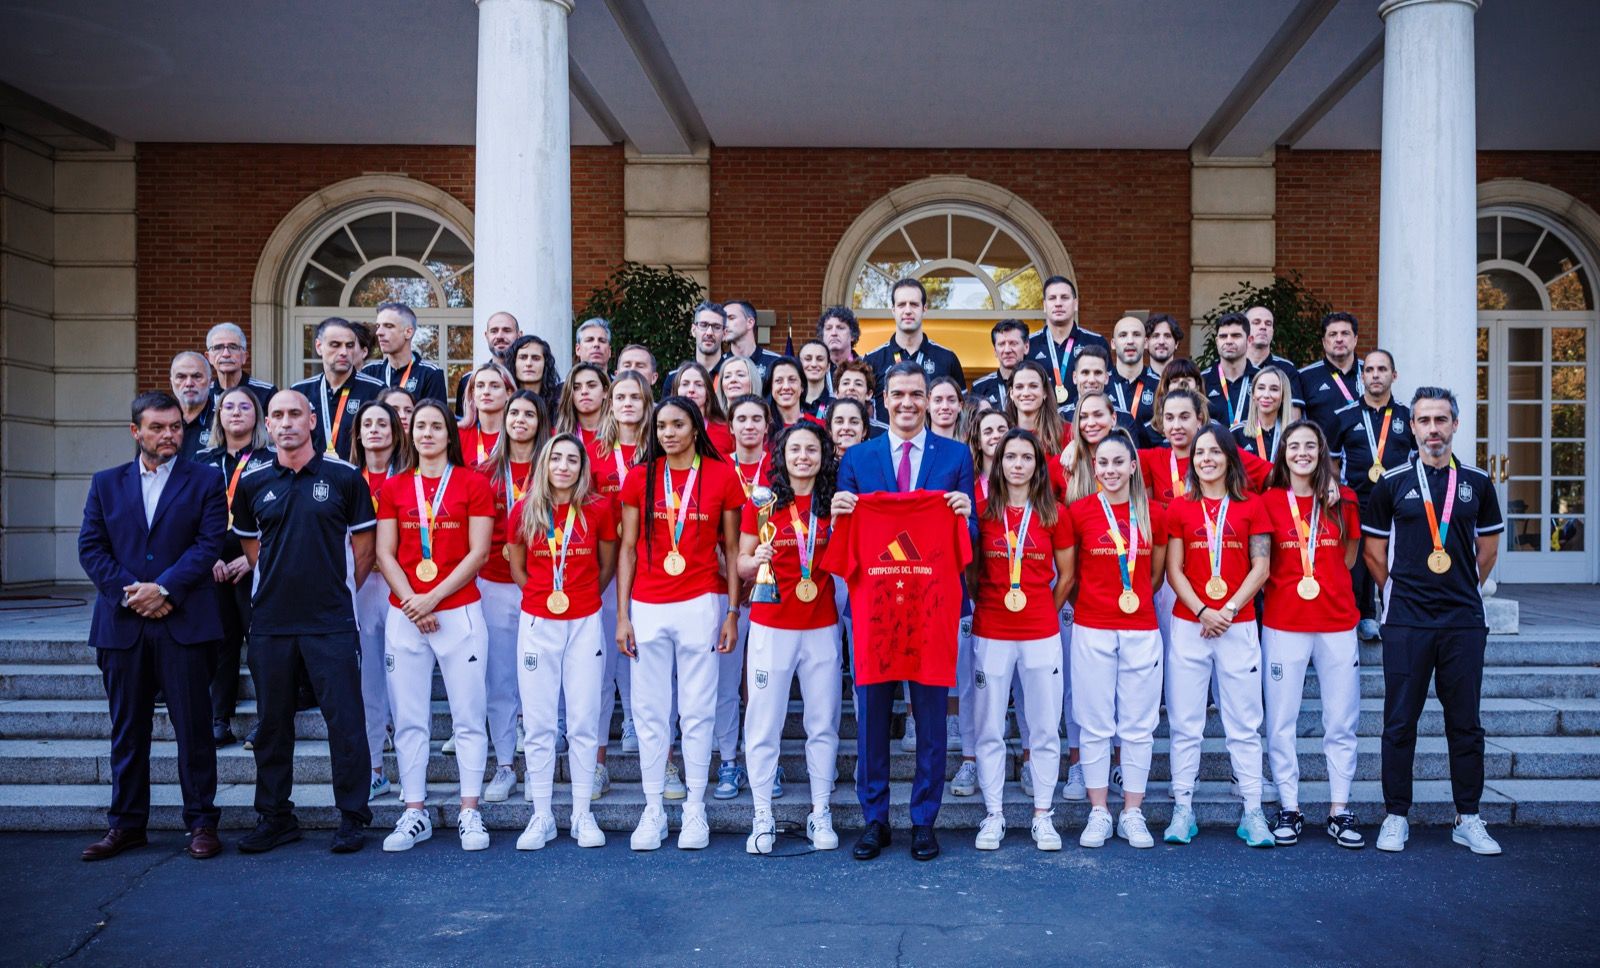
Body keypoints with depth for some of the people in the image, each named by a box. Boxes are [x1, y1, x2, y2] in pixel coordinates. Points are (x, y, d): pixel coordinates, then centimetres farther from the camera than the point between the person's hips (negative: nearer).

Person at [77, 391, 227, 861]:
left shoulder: (205, 482, 5)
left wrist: (163, 589, -15)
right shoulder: (106, 483, 13)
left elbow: (209, 544, -5)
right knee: (127, 730, 10)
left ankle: (202, 823, 10)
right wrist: (128, 592, -8)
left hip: (184, 623, -3)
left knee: (194, 728, 1)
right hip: (121, 624, 3)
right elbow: (91, 548, 6)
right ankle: (126, 823, 21)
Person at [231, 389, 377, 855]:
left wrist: (337, 590, 3)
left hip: (332, 621, -3)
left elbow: (362, 546, 5)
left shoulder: (345, 477, -1)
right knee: (272, 721, 10)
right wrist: (280, 586, 11)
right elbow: (251, 545, 20)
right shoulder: (252, 482, 7)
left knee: (345, 719, -1)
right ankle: (275, 817, 22)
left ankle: (352, 816, 10)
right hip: (269, 621, 3)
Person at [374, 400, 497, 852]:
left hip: (460, 611, -3)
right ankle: (414, 813, 14)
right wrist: (411, 601, -8)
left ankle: (470, 813, 7)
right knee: (408, 719, 5)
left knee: (468, 716, 0)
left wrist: (433, 598, -11)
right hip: (404, 615, 3)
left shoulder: (473, 483, 2)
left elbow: (478, 552, -4)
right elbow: (385, 553, 6)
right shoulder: (393, 487, 11)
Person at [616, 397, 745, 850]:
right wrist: (622, 614, 1)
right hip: (647, 606, 2)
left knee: (698, 710, 4)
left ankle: (695, 809, 15)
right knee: (650, 711, 5)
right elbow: (627, 548, 6)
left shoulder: (721, 475, 1)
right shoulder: (640, 476, 4)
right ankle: (653, 810, 16)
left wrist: (732, 612, 0)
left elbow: (731, 548, 5)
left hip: (701, 604, -1)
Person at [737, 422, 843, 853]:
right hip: (771, 627, -1)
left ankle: (821, 815, 18)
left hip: (821, 628, 2)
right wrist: (756, 559, -18)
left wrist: (841, 522, -8)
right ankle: (763, 817, 11)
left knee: (823, 723, 6)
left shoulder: (834, 503, 5)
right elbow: (741, 565, 4)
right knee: (764, 724, 0)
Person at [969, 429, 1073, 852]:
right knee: (989, 729, 5)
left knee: (1045, 729, 6)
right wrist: (980, 606, 4)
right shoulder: (981, 511, 2)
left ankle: (1043, 816, 18)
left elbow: (1065, 576, 10)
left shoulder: (1054, 514, 3)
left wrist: (1046, 613, 8)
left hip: (1041, 635, 0)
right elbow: (970, 570, 10)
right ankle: (993, 816, 16)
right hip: (991, 634, 0)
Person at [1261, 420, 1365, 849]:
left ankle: (1340, 812, 17)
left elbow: (1350, 554, 16)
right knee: (1281, 722, 1)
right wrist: (1288, 585, -2)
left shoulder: (1343, 499, 5)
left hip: (1337, 623, 2)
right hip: (1283, 624, -2)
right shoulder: (1269, 500, 0)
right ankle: (1289, 810, 12)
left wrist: (1325, 583, 8)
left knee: (1341, 722, 6)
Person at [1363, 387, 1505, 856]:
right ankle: (1395, 817, 11)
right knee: (1400, 722, 2)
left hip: (1464, 622, 2)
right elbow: (1373, 552, 6)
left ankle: (1468, 819, 18)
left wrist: (1463, 590, 11)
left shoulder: (1477, 483, 8)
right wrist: (1402, 590, 5)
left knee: (1465, 723, 7)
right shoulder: (1392, 483, 1)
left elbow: (1488, 549, 16)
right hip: (1405, 623, -2)